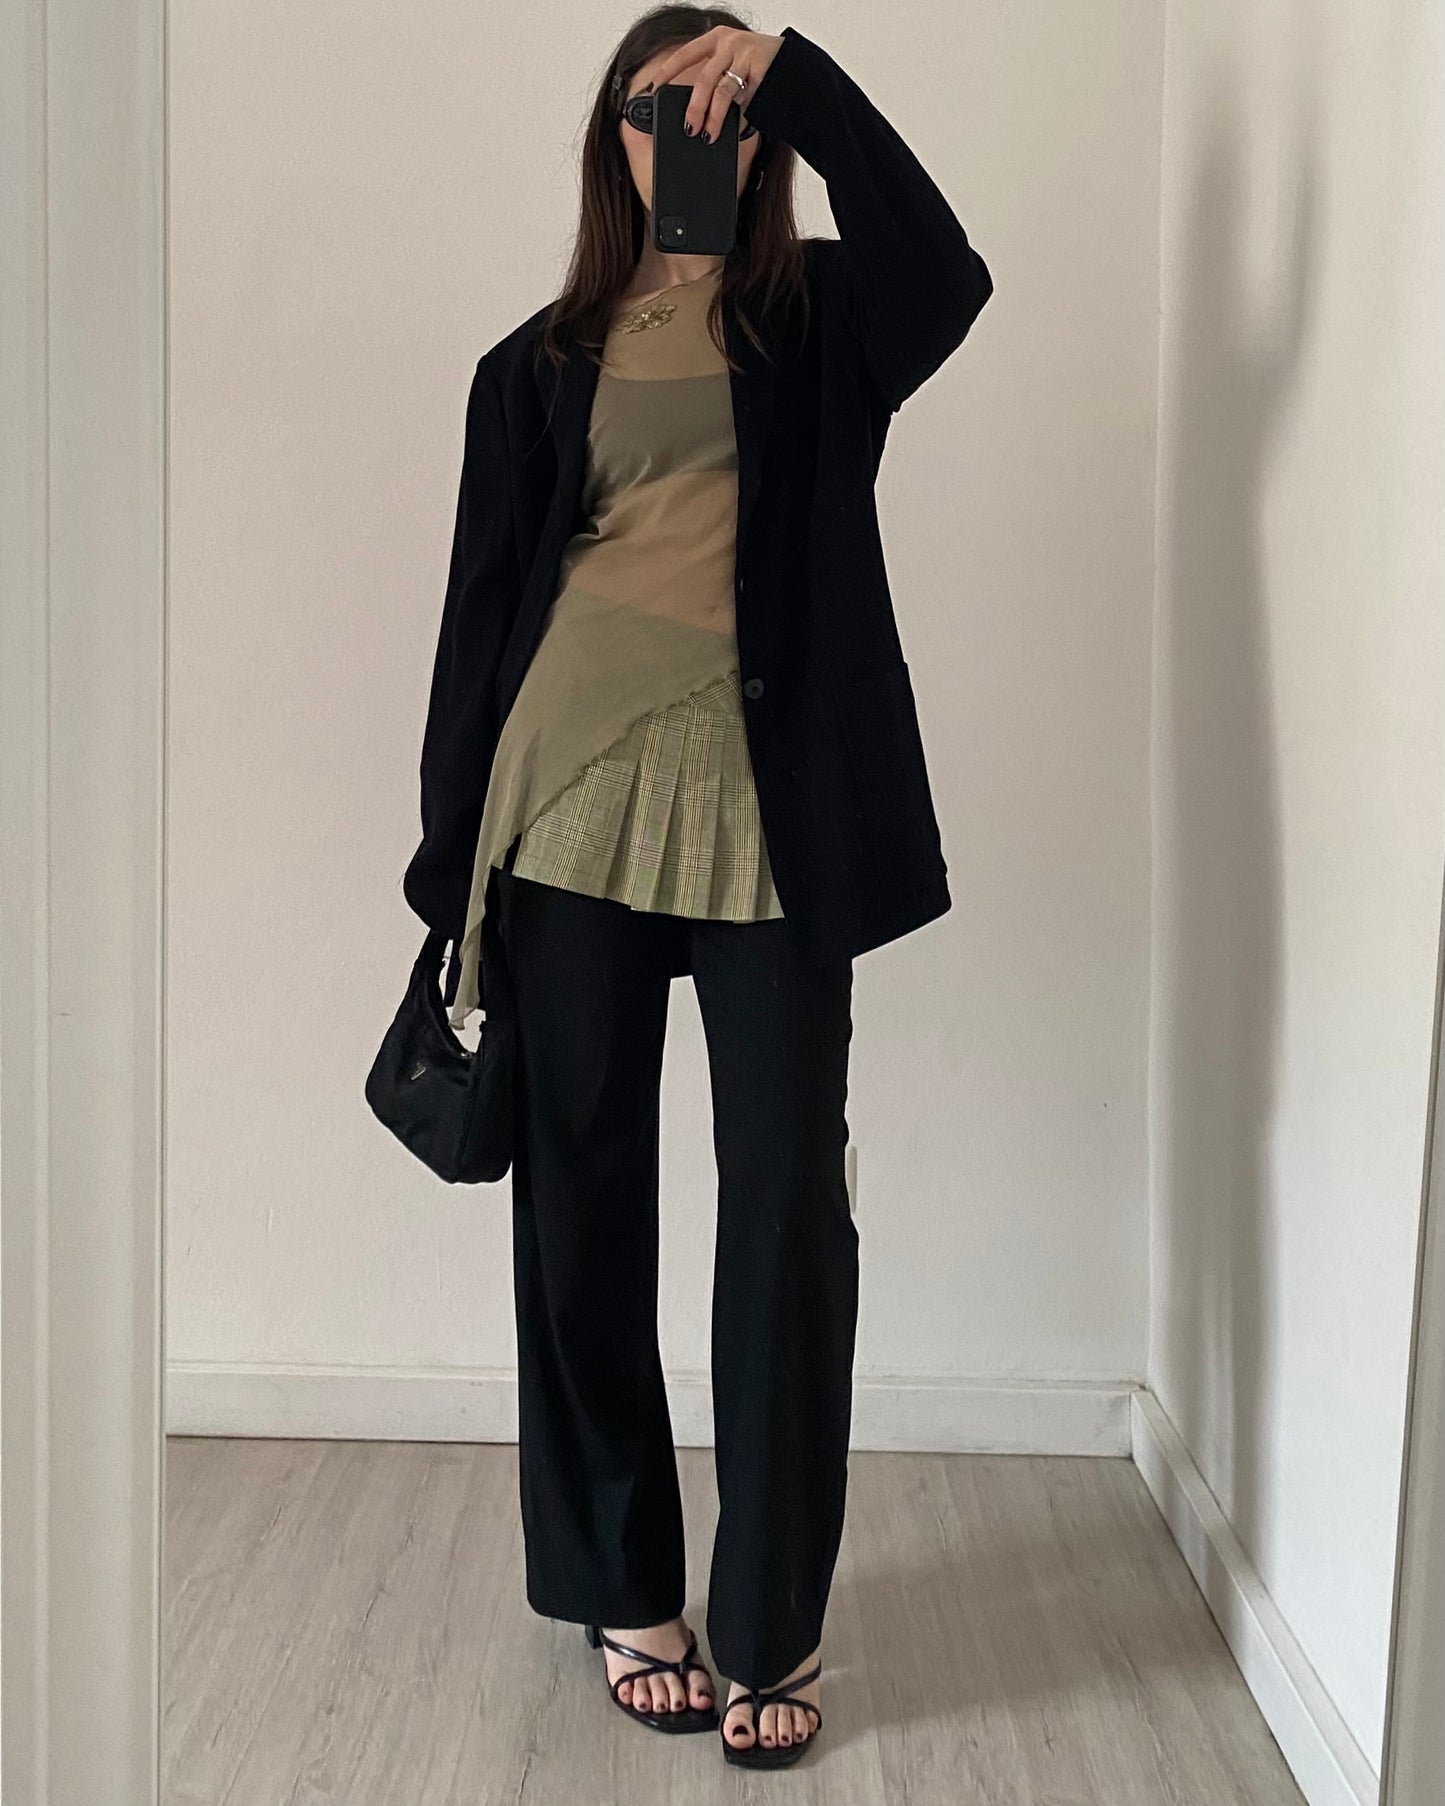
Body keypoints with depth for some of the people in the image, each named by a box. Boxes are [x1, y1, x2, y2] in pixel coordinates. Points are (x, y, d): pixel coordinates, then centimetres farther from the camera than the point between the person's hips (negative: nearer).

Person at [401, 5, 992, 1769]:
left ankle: (773, 1630, 14)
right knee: (582, 1202, 7)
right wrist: (451, 861, 6)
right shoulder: (540, 363, 12)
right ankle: (623, 1593, 25)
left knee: (789, 1207, 0)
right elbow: (484, 607, 10)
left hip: (771, 815, -1)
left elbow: (944, 276, -14)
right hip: (572, 808, 2)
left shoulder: (819, 318, 10)